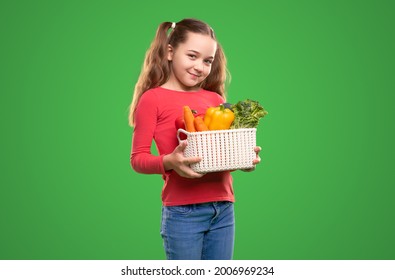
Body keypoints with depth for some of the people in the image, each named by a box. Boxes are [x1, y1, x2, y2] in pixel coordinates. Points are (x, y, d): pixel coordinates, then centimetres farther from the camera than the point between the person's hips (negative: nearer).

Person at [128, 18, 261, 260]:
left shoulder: (216, 99, 10)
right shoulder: (153, 99, -4)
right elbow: (138, 158, -6)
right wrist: (169, 162, -25)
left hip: (223, 209, 5)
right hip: (183, 212, -5)